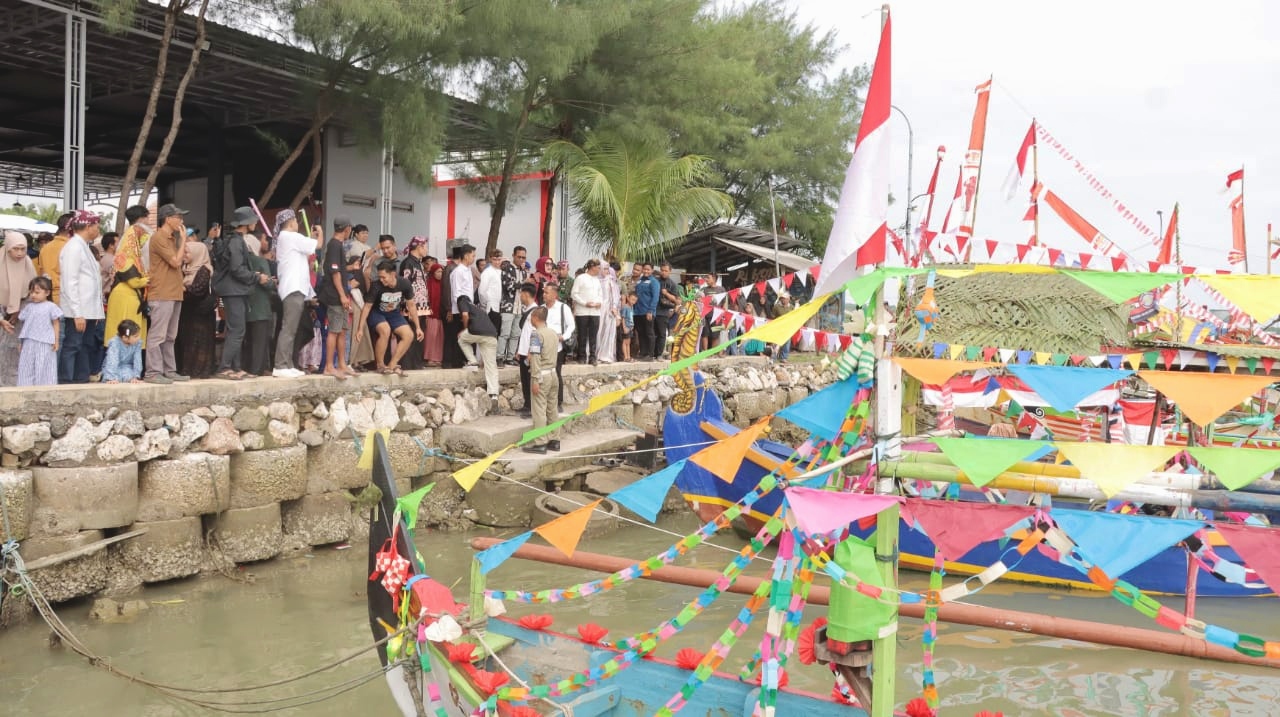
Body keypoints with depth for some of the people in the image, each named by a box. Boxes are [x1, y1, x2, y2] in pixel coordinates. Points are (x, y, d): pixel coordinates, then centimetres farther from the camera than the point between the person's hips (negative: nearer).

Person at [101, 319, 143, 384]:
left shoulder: (138, 342, -17)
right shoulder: (114, 343, -28)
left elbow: (137, 361, -19)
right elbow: (112, 362, -39)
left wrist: (136, 377, -30)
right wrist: (112, 379, -51)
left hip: (127, 367, 2)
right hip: (114, 368, -2)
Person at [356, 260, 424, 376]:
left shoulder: (404, 284, -20)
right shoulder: (376, 286, -28)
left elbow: (411, 305, -7)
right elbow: (367, 306, -19)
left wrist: (417, 327, -5)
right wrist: (360, 328, -20)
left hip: (394, 313, 4)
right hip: (377, 313, -4)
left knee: (409, 335, -15)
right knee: (385, 330, -33)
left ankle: (392, 365, -5)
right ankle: (380, 365, -17)